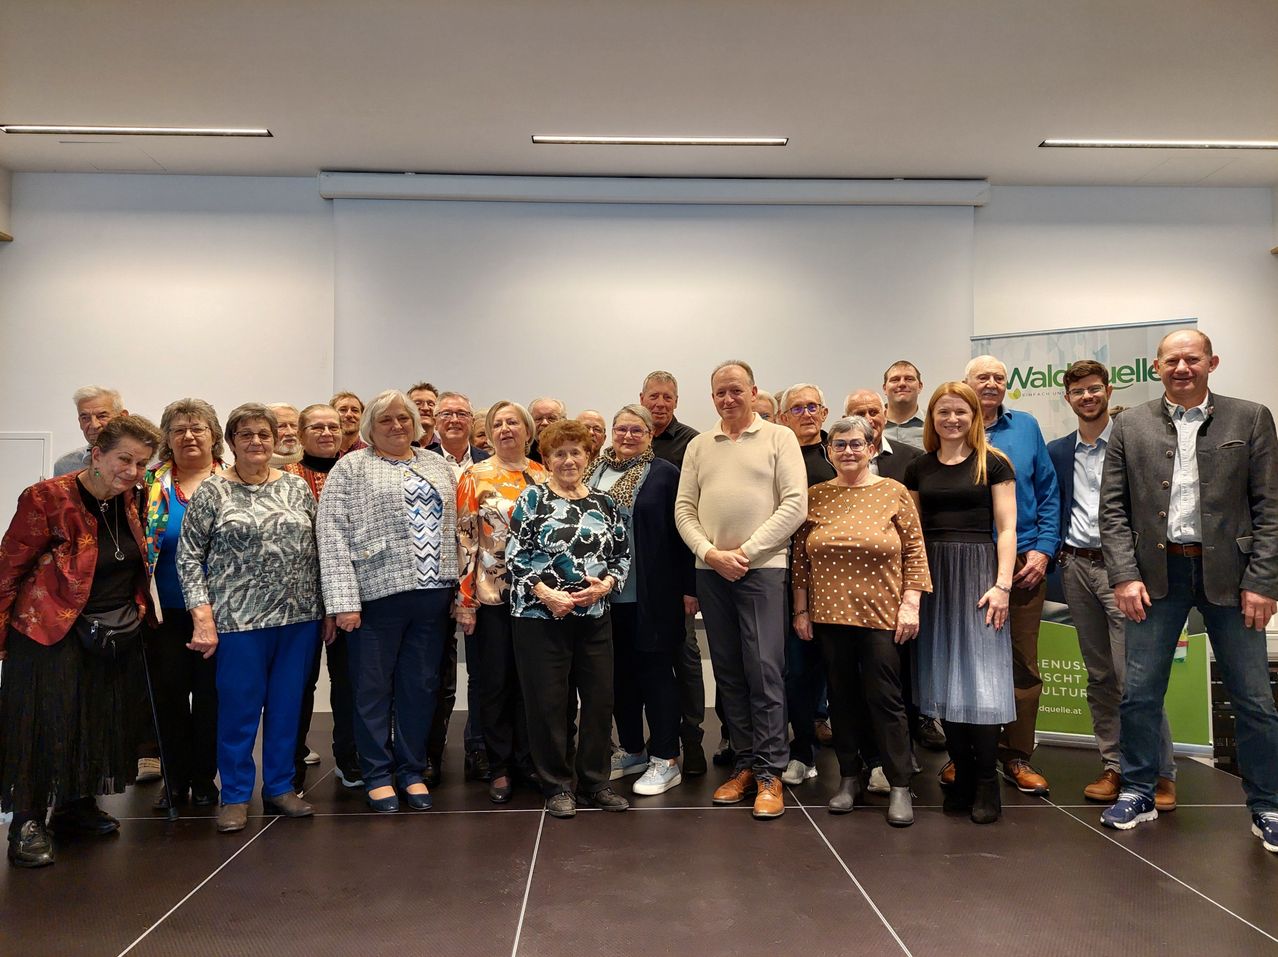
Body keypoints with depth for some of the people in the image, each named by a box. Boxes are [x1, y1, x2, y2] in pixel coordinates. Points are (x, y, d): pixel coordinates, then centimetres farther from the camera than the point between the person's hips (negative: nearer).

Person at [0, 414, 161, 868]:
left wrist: (139, 618, 13)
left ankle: (77, 805, 29)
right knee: (47, 723, 1)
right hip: (52, 632, -6)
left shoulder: (129, 501, 0)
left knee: (104, 722, 13)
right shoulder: (48, 499, -17)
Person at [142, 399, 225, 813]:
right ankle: (177, 779, 22)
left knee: (210, 694, 5)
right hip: (166, 612, 2)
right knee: (169, 693, 5)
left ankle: (204, 778, 20)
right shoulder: (152, 483, 6)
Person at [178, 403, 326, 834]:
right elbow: (188, 556, -3)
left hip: (299, 617, 3)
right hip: (240, 618, -3)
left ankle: (280, 787, 27)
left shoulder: (297, 487, 8)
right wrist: (202, 613, -10)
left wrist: (327, 608, 8)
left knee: (288, 705, 11)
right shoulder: (212, 491, -1)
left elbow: (318, 551, 11)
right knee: (239, 707, 5)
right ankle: (235, 796, 22)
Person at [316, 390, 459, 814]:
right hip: (376, 594, -4)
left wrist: (456, 587, 7)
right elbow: (332, 533, -8)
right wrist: (343, 600, -14)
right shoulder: (351, 468, -1)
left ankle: (412, 770, 24)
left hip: (432, 593, 4)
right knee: (373, 688, 6)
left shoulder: (437, 465, 14)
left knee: (421, 686, 11)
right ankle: (377, 774, 21)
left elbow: (453, 527, 15)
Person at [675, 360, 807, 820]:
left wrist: (745, 551, -11)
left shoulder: (779, 438, 2)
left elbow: (795, 504, -6)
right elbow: (684, 509, 9)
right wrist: (711, 553, -7)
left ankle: (769, 772, 3)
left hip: (762, 567, -4)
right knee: (729, 672, 9)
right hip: (711, 570, 4)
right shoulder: (699, 446, 13)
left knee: (764, 670, -6)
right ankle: (745, 763, 19)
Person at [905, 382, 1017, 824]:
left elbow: (1006, 528, -3)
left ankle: (987, 784, 3)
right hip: (931, 574, 4)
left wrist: (1002, 584, -12)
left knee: (979, 675, -6)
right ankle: (962, 776, 15)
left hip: (976, 569, -4)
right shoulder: (919, 468, 11)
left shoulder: (992, 464, 1)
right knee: (943, 677, 5)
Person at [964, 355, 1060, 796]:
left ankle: (1017, 756, 17)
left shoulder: (1026, 427, 8)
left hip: (1024, 562, 1)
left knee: (1023, 664, 5)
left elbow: (1048, 492, 8)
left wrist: (1043, 549, -2)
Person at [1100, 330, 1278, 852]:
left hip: (1227, 573, -1)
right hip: (1157, 573, 1)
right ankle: (1138, 793, 21)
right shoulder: (1130, 425, 5)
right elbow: (1113, 508, 3)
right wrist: (1124, 575, -6)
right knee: (1139, 693, 5)